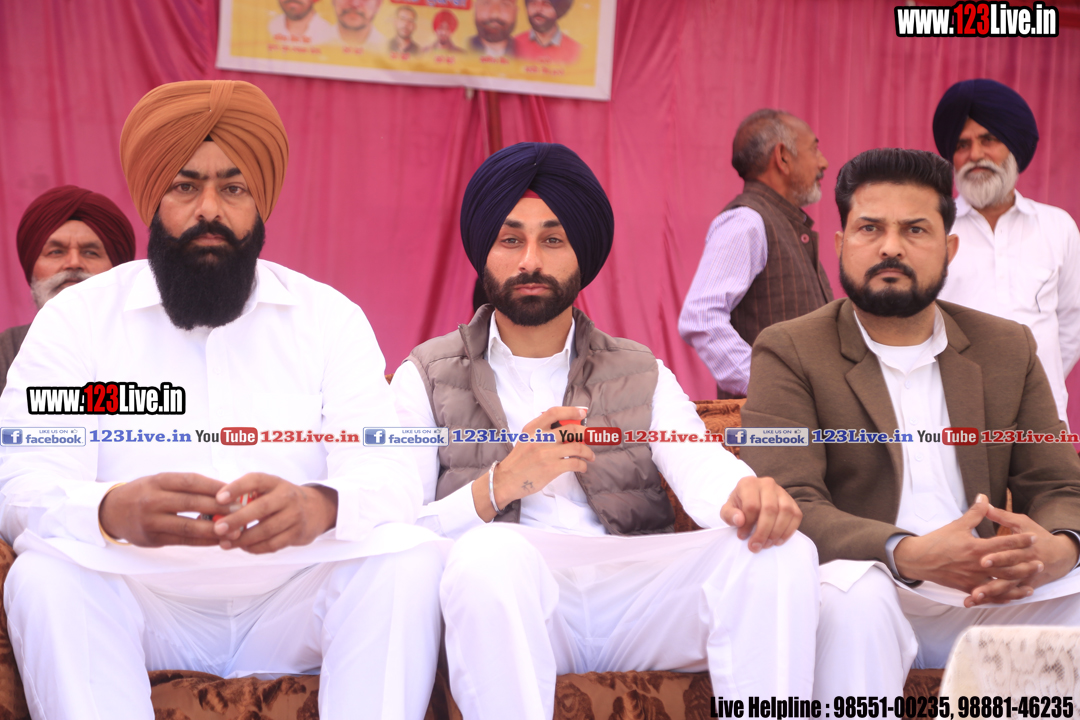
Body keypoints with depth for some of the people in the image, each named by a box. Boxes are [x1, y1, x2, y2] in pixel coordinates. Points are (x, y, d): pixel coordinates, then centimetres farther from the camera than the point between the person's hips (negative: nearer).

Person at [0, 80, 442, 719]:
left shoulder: (330, 318, 8)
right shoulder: (75, 318, 5)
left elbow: (390, 476, -5)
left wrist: (320, 506, -31)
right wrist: (115, 511, -33)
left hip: (293, 598, 1)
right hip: (139, 595, 0)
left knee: (410, 558, -26)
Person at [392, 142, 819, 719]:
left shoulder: (641, 376, 21)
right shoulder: (427, 379, 14)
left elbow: (705, 471, 1)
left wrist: (748, 495, -24)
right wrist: (498, 487, -18)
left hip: (635, 590, 3)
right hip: (502, 590, -2)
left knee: (779, 552, -24)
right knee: (491, 551, -37)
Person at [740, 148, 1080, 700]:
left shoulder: (1008, 350, 15)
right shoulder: (789, 352, 0)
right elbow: (789, 503, -12)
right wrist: (911, 555, -30)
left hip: (984, 596, 4)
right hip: (861, 593, -4)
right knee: (855, 591, -37)